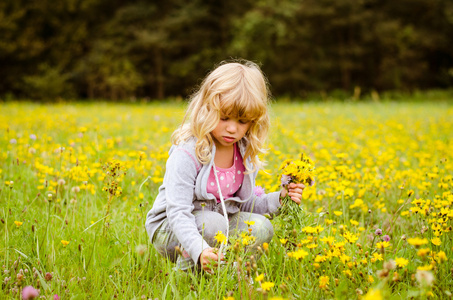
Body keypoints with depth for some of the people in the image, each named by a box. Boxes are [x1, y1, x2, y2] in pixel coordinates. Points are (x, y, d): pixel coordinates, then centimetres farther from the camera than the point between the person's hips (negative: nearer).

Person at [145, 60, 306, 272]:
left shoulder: (245, 152, -4)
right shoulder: (188, 153, -26)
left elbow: (245, 203, 7)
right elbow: (177, 213, -31)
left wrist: (278, 199, -12)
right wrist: (200, 250, -47)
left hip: (219, 223, 6)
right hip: (170, 229, -5)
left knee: (261, 227, -18)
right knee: (213, 223, -36)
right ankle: (187, 270, -12)